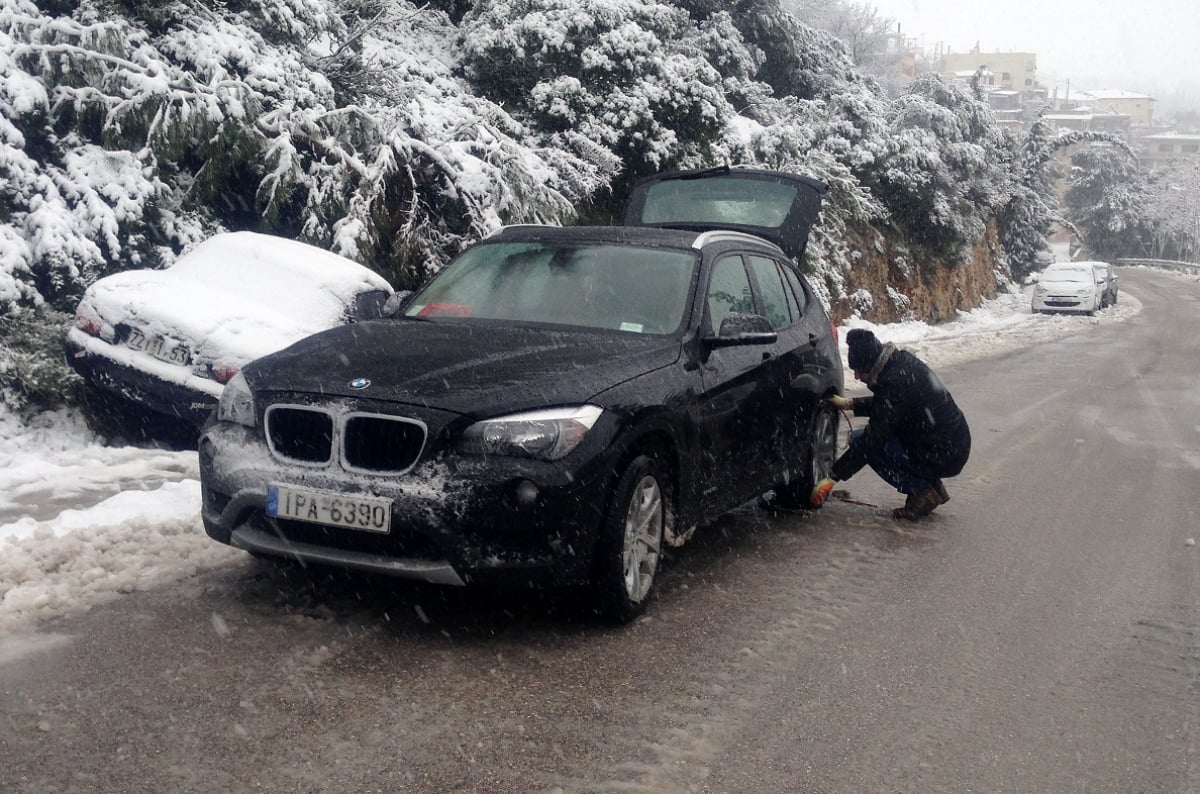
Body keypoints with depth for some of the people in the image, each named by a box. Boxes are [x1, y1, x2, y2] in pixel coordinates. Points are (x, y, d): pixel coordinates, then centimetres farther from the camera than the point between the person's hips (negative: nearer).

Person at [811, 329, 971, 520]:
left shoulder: (894, 384, -22)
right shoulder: (904, 361, 4)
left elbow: (873, 440, -21)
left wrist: (832, 477, -16)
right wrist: (849, 404, 17)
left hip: (942, 457, -9)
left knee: (860, 439, -7)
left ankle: (922, 491, -4)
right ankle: (933, 485, 16)